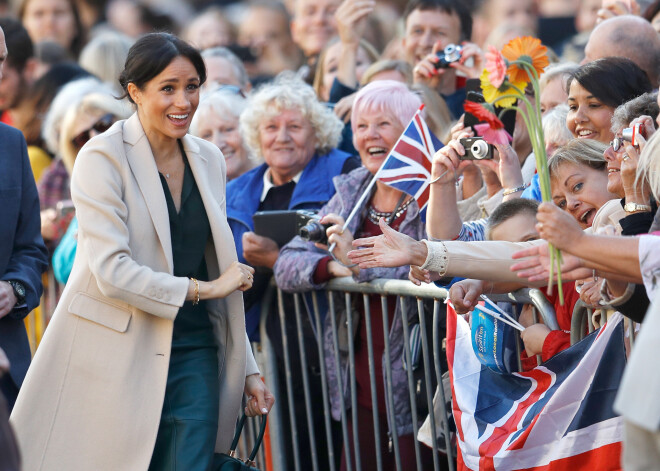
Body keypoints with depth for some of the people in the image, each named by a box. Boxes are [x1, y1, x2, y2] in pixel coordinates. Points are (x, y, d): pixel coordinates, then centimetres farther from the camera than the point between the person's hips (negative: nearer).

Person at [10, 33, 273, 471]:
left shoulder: (208, 159, 11)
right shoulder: (103, 156, -8)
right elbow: (111, 271, -17)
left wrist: (246, 368, 16)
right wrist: (201, 289, -10)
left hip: (192, 350, 5)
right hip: (115, 351, -5)